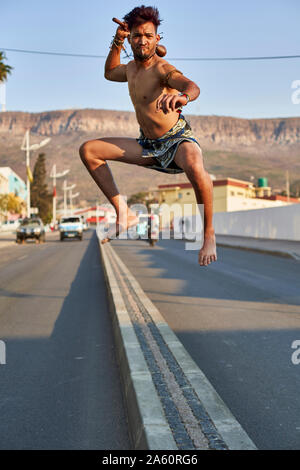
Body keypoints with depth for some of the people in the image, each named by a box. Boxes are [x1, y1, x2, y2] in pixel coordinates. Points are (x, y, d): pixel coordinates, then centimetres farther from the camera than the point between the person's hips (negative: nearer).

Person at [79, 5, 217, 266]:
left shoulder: (161, 68, -17)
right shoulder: (132, 67, 8)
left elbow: (192, 86, -38)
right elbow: (109, 73, 32)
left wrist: (183, 97, -62)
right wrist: (117, 42, 17)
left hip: (178, 140, -8)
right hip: (149, 146, 8)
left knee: (194, 167, -44)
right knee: (88, 150, 1)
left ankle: (209, 235, -21)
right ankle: (124, 215, 1)